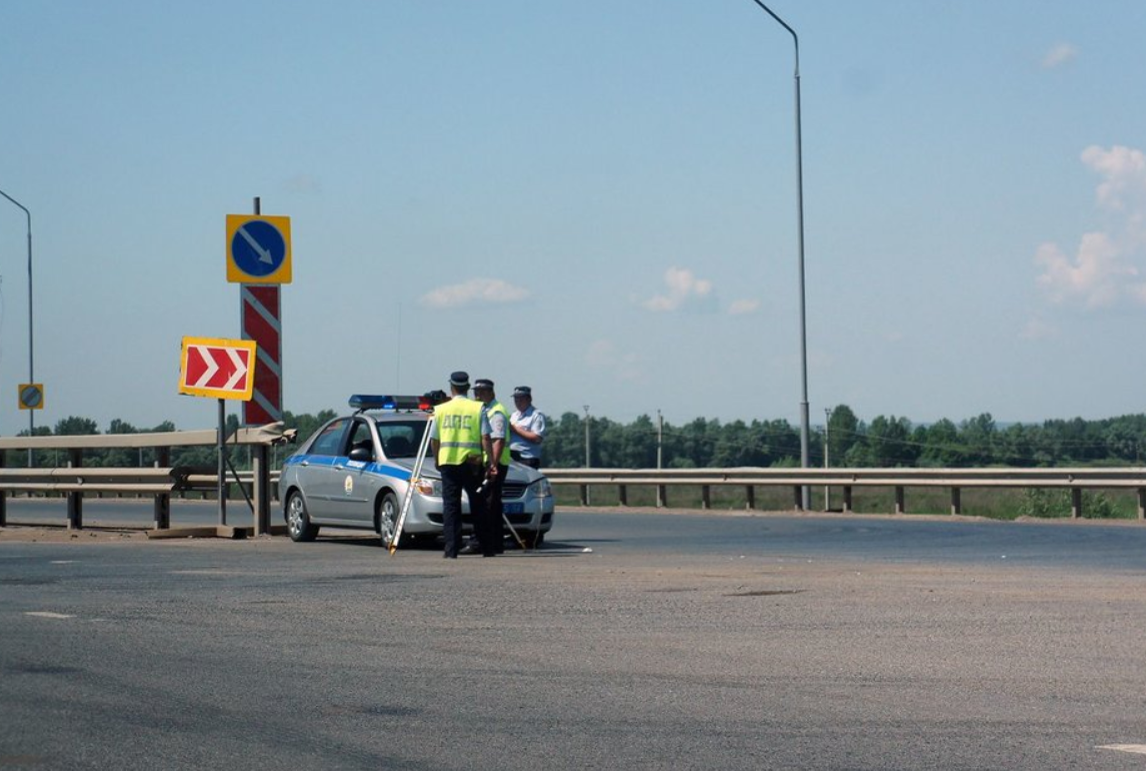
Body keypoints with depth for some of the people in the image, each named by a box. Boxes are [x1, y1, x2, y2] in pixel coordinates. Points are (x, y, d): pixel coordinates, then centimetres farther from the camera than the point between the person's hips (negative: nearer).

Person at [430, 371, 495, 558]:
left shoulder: (441, 409, 4)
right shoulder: (478, 409, -1)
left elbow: (434, 440, 9)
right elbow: (485, 439, -6)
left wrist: (437, 460, 23)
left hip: (448, 462, 1)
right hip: (472, 463, -1)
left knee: (450, 506, 3)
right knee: (478, 507, 9)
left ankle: (451, 549, -4)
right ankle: (486, 548, 12)